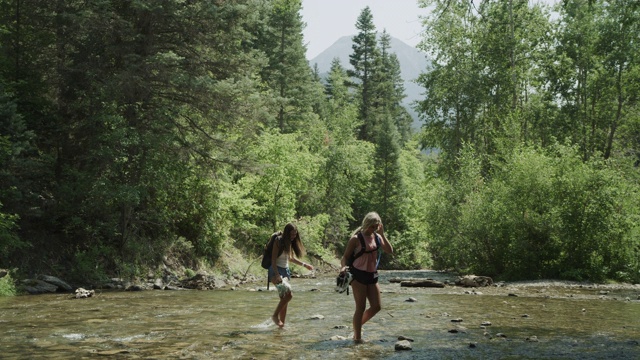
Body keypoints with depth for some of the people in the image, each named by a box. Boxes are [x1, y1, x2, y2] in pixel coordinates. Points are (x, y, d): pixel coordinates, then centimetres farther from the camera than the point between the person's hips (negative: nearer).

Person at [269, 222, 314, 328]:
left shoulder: (290, 244, 12)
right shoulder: (278, 242, -10)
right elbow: (273, 260, -16)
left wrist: (304, 265, 32)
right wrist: (277, 275, -26)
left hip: (285, 271, 8)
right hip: (276, 271, -8)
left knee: (284, 298, 5)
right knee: (288, 294, -23)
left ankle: (282, 324, 10)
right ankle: (275, 316, -11)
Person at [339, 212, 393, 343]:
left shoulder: (377, 237, 7)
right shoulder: (356, 238, -9)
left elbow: (390, 251, -3)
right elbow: (346, 256, -6)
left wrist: (382, 235, -10)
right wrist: (343, 267, -26)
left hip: (372, 275, 6)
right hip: (358, 275, -6)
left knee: (376, 306, 7)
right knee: (361, 307, -4)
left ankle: (358, 325, 29)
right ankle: (357, 337, 7)